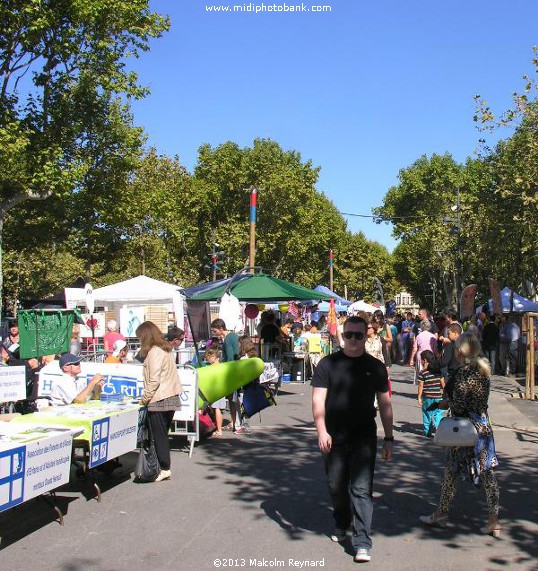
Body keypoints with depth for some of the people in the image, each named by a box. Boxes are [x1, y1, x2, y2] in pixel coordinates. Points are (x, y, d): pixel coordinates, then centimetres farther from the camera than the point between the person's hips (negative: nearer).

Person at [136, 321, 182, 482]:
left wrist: (144, 399, -8)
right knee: (163, 435, 14)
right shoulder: (166, 349, 13)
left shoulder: (154, 352, -14)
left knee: (159, 436, -1)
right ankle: (164, 467, 18)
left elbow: (154, 380, -19)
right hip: (171, 398, 9)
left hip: (158, 400, -9)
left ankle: (165, 469, 1)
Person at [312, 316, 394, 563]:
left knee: (361, 489, -6)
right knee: (336, 487, 13)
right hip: (334, 438, 1)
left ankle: (362, 542, -2)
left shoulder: (375, 367, 4)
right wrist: (321, 431, -16)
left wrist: (389, 438, 7)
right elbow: (318, 399, -4)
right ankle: (341, 526, 38)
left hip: (364, 438, 0)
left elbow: (385, 404, 9)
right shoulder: (328, 364, -1)